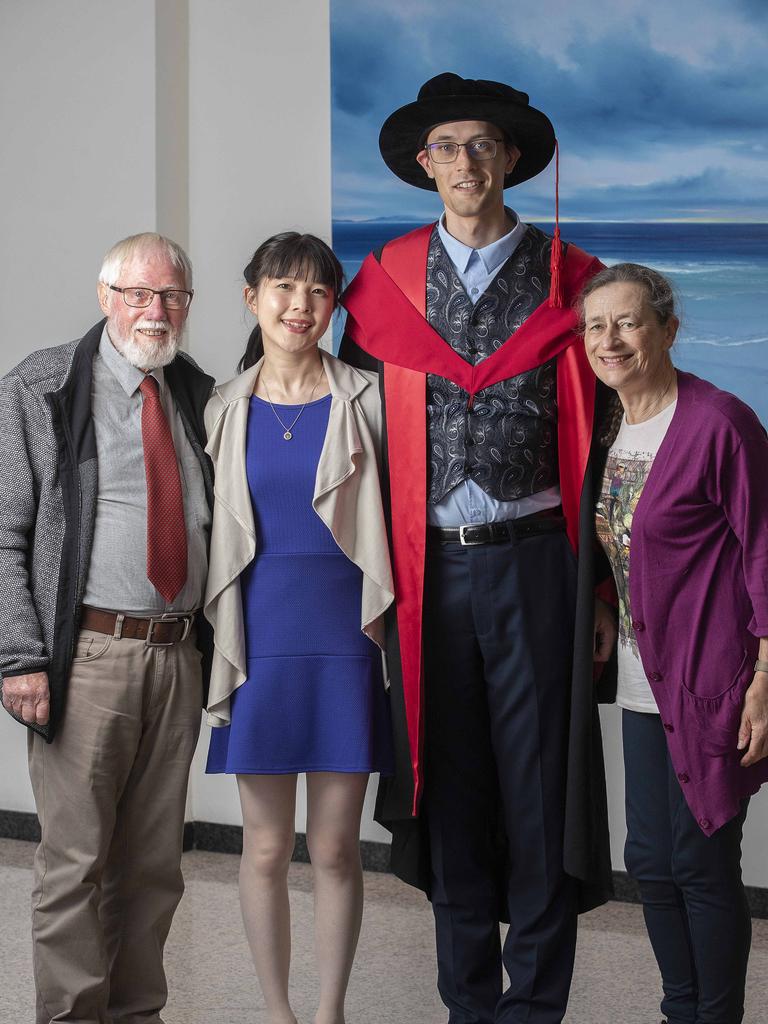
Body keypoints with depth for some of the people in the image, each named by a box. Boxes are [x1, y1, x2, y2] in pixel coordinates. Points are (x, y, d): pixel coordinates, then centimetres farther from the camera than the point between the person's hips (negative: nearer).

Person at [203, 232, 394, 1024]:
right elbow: (210, 537, 11)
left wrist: (386, 629, -1)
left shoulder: (363, 401, 1)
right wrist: (218, 648, 6)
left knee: (336, 847, 4)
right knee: (266, 847, 7)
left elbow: (391, 525, 5)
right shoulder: (224, 410, 6)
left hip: (345, 639, -1)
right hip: (258, 639, 1)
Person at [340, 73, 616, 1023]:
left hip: (535, 562, -2)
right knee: (449, 783, 8)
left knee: (538, 782, 2)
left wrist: (606, 585, -1)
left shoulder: (567, 280, 4)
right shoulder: (385, 282, 8)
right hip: (429, 570, 2)